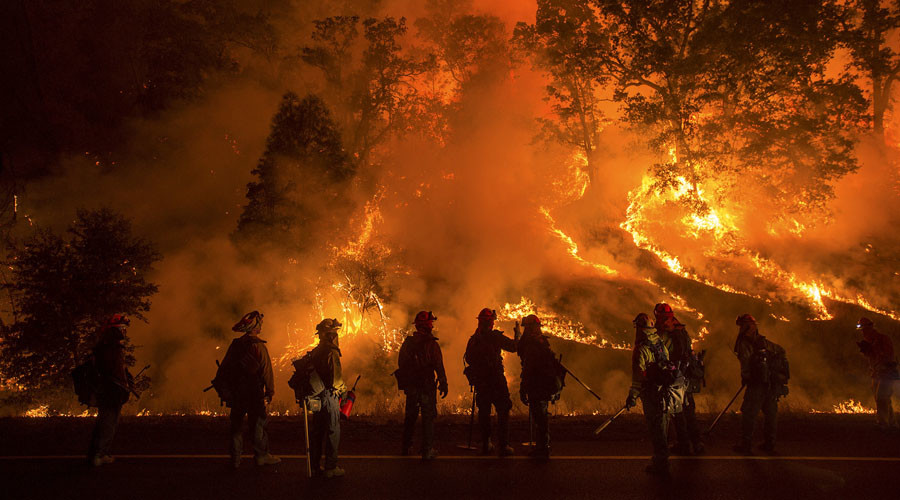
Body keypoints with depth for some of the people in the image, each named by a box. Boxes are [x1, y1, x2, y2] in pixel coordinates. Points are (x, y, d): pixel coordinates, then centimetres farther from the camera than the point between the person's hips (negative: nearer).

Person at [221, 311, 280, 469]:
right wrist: (270, 392, -6)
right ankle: (261, 455, 14)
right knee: (257, 424, 6)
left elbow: (224, 367, 8)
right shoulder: (258, 346, -13)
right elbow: (266, 371, -13)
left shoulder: (235, 344, 3)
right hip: (254, 392, -5)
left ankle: (235, 458, 17)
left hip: (236, 391, 5)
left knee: (236, 424, 12)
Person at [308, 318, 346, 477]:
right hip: (329, 395, -8)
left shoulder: (315, 351, 11)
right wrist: (343, 388, -1)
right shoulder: (331, 352, -16)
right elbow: (337, 377, -20)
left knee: (316, 431, 14)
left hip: (316, 395, 8)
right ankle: (330, 468, 6)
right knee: (332, 432, 1)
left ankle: (314, 466, 22)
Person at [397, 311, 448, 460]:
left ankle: (406, 447, 29)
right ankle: (428, 451, 3)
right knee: (428, 417, 2)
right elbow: (439, 366, -15)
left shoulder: (407, 342, 4)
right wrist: (443, 384, -7)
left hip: (410, 386, 5)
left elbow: (401, 364, 12)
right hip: (427, 386, -5)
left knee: (410, 416, 18)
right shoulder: (431, 344, -13)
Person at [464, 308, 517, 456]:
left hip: (479, 381, 5)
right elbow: (513, 347, -5)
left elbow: (468, 358, 12)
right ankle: (503, 446, -2)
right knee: (503, 411, 2)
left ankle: (486, 445, 18)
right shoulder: (495, 336, -10)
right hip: (495, 379, -5)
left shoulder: (473, 339, 5)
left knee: (484, 412, 14)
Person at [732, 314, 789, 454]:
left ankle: (746, 445, 2)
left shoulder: (744, 343, -6)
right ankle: (769, 444, 21)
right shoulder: (765, 342, 15)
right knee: (771, 414, 14)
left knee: (749, 414, 0)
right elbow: (781, 351, 26)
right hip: (774, 384, 7)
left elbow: (745, 362, -16)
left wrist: (745, 378, -3)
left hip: (757, 384, -7)